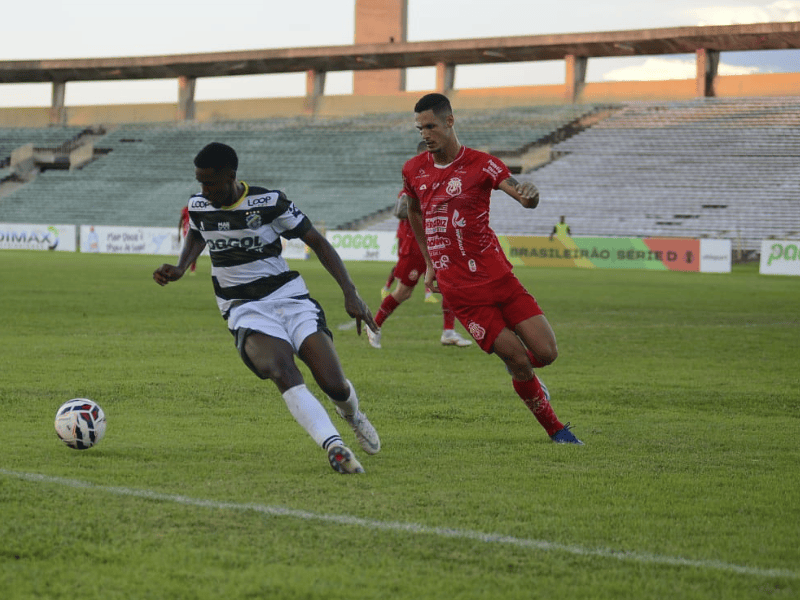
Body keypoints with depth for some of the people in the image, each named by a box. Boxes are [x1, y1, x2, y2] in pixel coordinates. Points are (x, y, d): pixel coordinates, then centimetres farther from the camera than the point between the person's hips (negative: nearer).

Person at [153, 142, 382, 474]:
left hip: (290, 298, -1)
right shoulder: (198, 206, 1)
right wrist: (179, 269, 7)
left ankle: (351, 413, 28)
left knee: (334, 385, -13)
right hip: (246, 311, 1)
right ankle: (335, 448, -42)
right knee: (282, 370, -32)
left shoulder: (269, 202, -10)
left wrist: (350, 293, -10)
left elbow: (317, 241, -3)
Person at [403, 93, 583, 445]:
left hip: (497, 276, 0)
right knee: (518, 359, -11)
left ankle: (518, 369, 30)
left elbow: (523, 196, -16)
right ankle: (555, 429, 8)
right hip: (459, 291, 0)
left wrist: (528, 195, -41)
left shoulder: (481, 164, -3)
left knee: (546, 353, -8)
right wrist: (430, 263, 24)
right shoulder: (413, 171, 5)